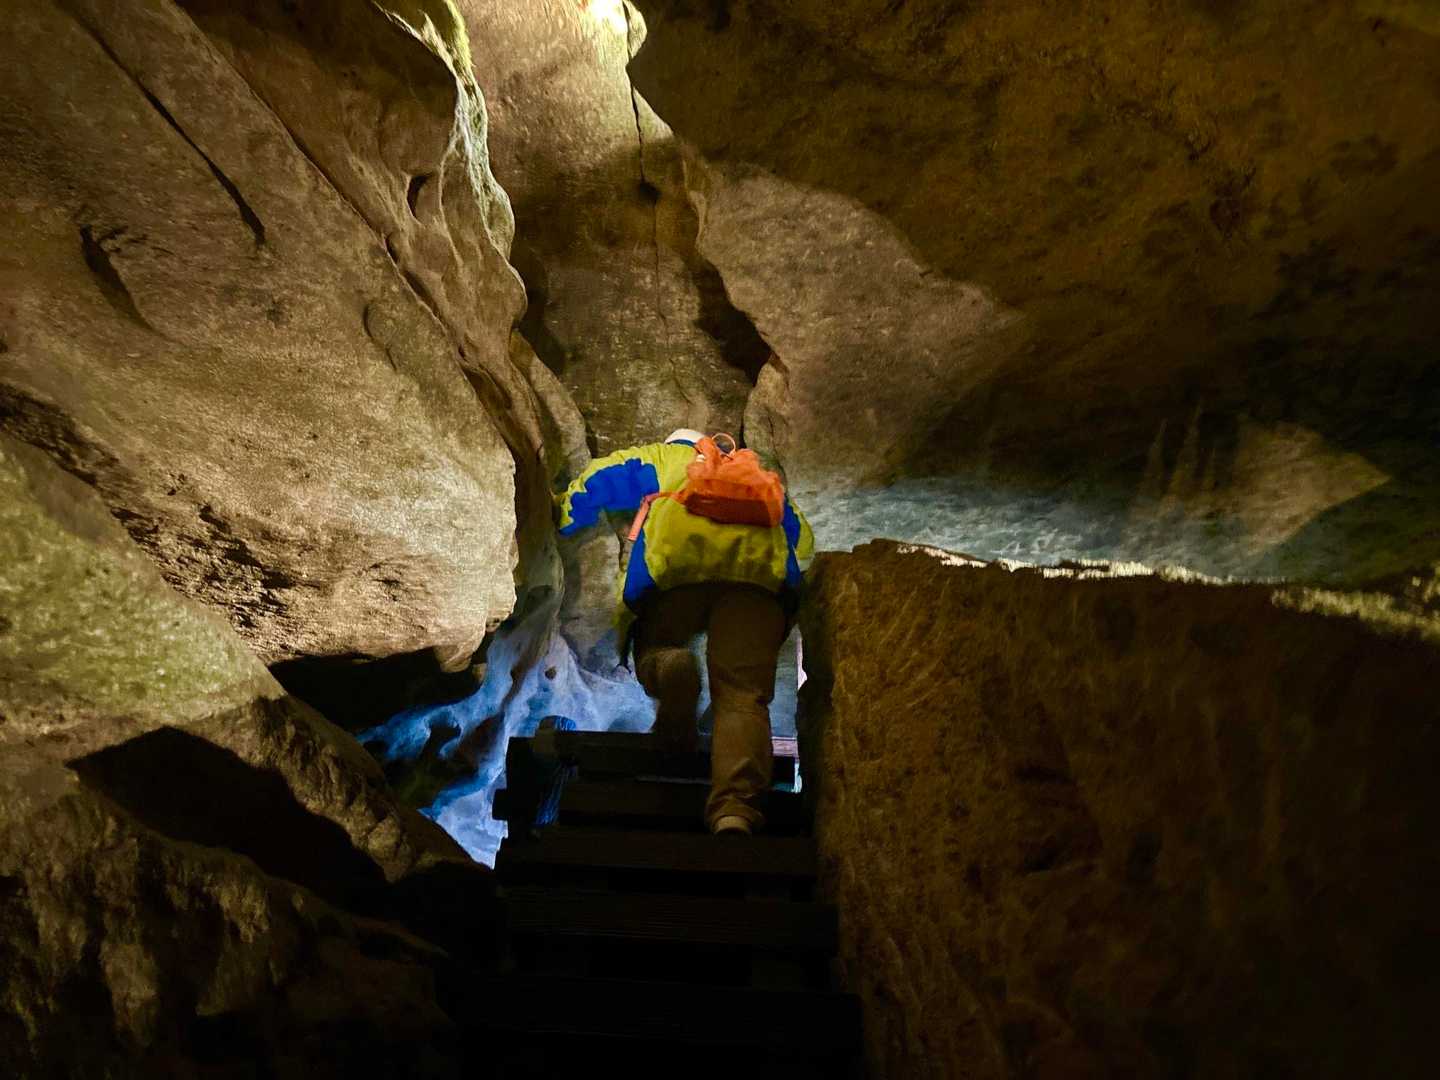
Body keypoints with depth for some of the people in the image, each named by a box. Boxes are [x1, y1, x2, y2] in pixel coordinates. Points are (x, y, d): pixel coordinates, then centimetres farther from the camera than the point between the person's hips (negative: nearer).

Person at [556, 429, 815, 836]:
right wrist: (789, 578, 59)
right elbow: (802, 537, 42)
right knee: (742, 696, -7)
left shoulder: (664, 457, 37)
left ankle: (669, 668, -20)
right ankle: (736, 809, -31)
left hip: (675, 559, -1)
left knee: (653, 649, 18)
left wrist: (564, 523, 54)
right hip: (758, 566, 2)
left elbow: (595, 481, 37)